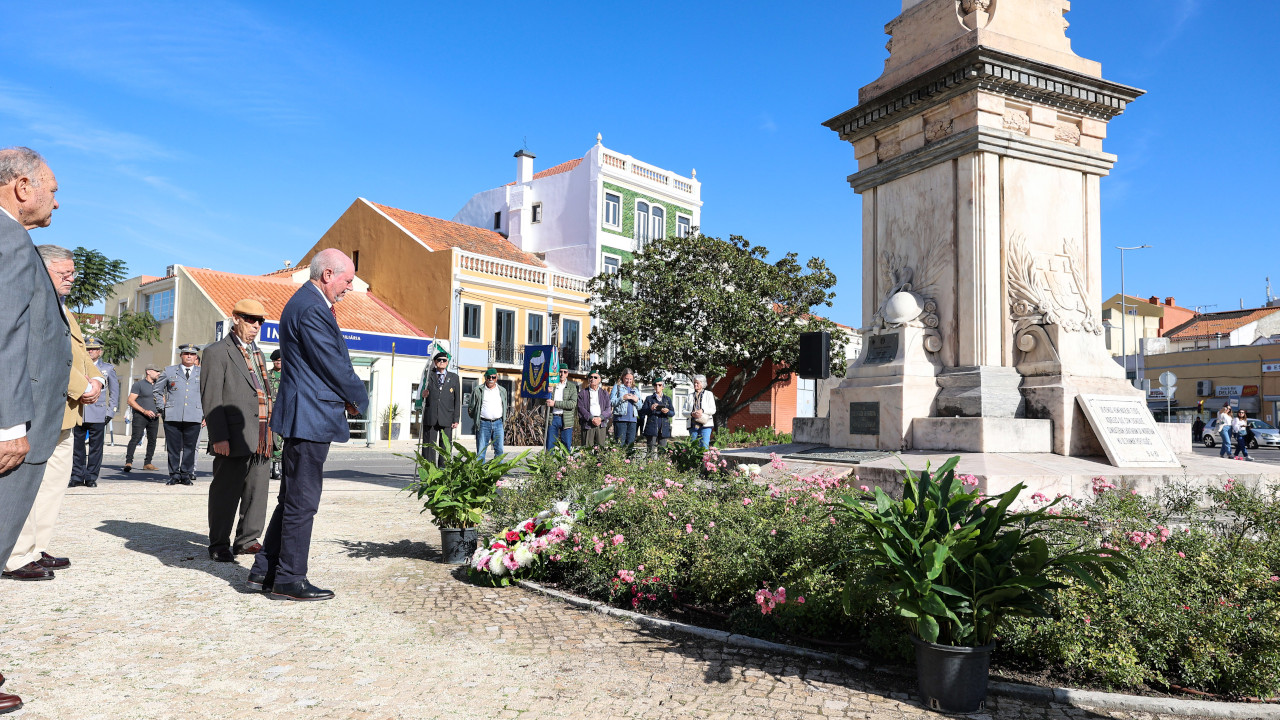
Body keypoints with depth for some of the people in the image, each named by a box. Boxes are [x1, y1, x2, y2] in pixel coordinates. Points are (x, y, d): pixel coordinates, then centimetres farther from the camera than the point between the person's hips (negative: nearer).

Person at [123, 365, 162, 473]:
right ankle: (128, 462, -18)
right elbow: (130, 400, -7)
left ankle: (147, 463, 9)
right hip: (140, 416, -6)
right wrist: (144, 411, -15)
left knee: (152, 440, 3)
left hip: (154, 417, 6)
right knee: (135, 438, -15)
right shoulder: (139, 384, 0)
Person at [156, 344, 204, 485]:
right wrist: (161, 408, 12)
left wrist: (206, 414, 12)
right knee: (173, 447, 3)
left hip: (194, 417, 0)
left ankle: (186, 474, 11)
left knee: (190, 447, 2)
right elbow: (158, 390, 21)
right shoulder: (169, 371, 11)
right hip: (172, 416, 0)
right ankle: (174, 474, 13)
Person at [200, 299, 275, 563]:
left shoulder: (257, 353, 21)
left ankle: (247, 540, 22)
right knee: (225, 493, 1)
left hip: (261, 440, 7)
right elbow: (211, 399, -10)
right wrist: (219, 437, -18)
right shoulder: (216, 352, -3)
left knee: (257, 492, 11)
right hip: (235, 439, -7)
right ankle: (219, 545, 12)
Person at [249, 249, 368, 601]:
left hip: (303, 417, 11)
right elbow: (333, 365, -17)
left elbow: (335, 361, 20)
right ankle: (289, 580, 9)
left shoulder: (308, 303, 17)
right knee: (302, 502, -2)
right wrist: (359, 399, -1)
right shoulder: (311, 309, -18)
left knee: (293, 499, 17)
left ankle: (264, 571, 25)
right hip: (310, 417, -11)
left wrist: (348, 395, 9)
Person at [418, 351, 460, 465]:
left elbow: (457, 400, 7)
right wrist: (423, 394, -6)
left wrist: (456, 419, 1)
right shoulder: (428, 375, 10)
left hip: (446, 418, 0)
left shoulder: (454, 377, 9)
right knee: (428, 446, 0)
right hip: (430, 417, 0)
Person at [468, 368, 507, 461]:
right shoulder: (478, 391, 4)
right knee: (481, 451, -1)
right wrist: (476, 419, 9)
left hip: (498, 423, 2)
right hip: (483, 424, -2)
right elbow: (471, 408, 11)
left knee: (499, 450, 0)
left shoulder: (502, 391, 14)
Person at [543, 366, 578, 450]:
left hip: (566, 420, -1)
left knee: (566, 447, 2)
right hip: (552, 418, 1)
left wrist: (555, 403, -15)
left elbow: (573, 403, -8)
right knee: (550, 446, 2)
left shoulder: (572, 386, 5)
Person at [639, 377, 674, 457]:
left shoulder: (667, 399, 16)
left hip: (664, 429, 2)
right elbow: (642, 412, 3)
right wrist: (650, 409, -16)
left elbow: (673, 413, 9)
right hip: (652, 429, -2)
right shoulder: (649, 399, 10)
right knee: (651, 451, -7)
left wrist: (668, 411, -13)